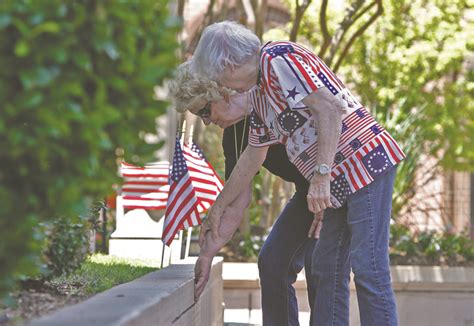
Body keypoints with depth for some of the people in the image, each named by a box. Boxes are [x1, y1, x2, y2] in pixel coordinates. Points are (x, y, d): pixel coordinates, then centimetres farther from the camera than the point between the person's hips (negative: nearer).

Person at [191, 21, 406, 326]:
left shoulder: (278, 58, -11)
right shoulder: (259, 95, 20)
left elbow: (329, 108, -22)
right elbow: (252, 157, 31)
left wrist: (321, 175, -26)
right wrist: (218, 208, 37)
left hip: (365, 160, -11)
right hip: (341, 182, 11)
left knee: (368, 269, -13)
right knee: (327, 269, 10)